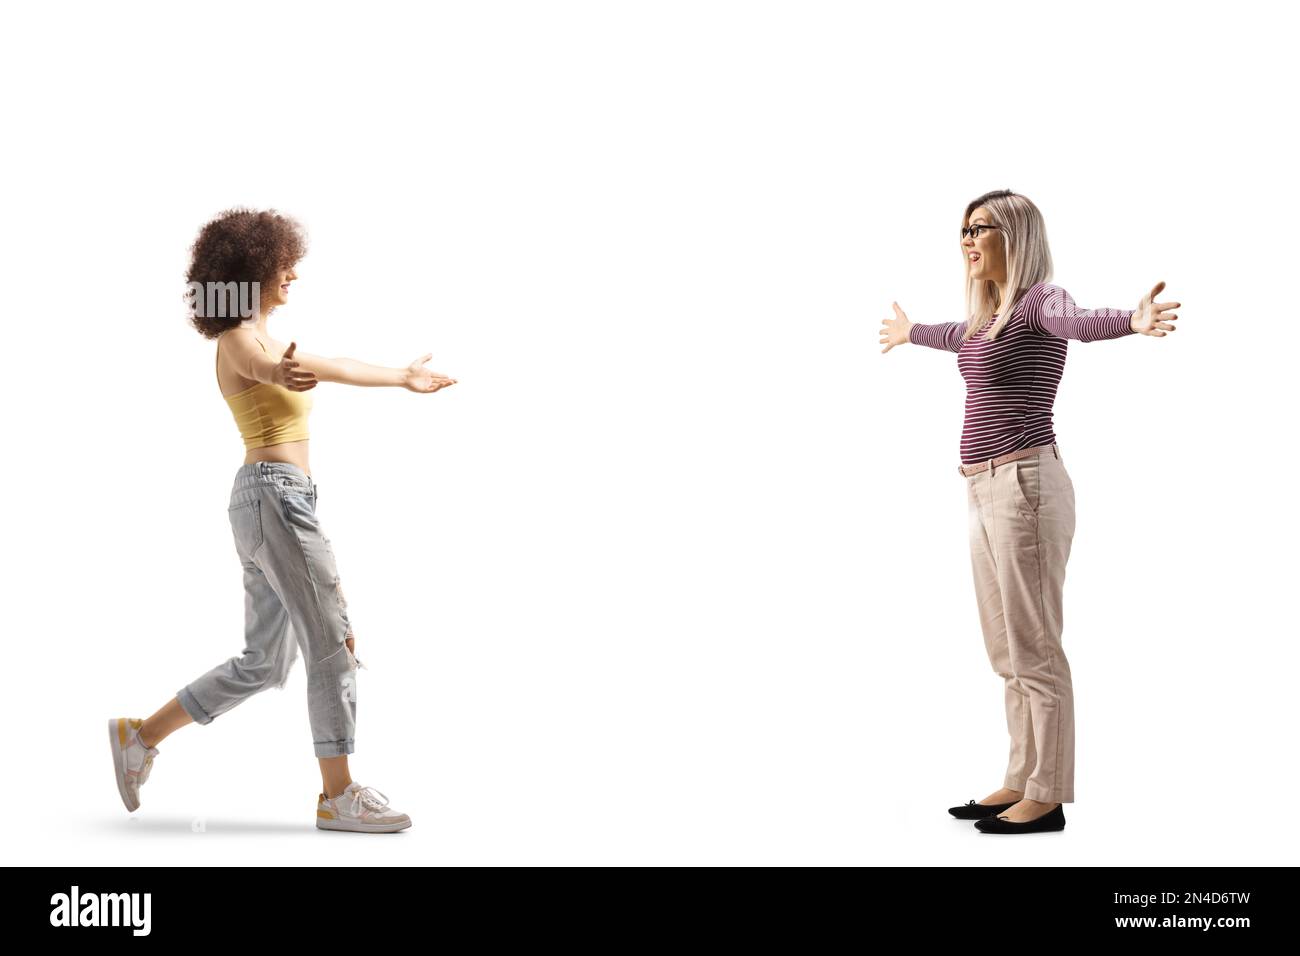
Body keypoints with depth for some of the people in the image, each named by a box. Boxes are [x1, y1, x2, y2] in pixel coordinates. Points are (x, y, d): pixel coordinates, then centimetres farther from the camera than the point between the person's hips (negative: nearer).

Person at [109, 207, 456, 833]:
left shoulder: (258, 338, 20)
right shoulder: (240, 340, -10)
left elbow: (328, 369, 31)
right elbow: (262, 368, -33)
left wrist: (402, 377, 38)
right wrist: (282, 374, -54)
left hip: (265, 500, 10)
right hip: (276, 496, -10)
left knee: (264, 663, 12)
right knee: (334, 646, -5)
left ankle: (140, 735, 18)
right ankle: (338, 797, 2)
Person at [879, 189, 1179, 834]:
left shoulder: (1041, 300, -9)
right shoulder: (990, 314, 17)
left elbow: (1079, 321, -33)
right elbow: (959, 335, 41)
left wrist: (1134, 320, -55)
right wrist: (910, 332, 60)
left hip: (1024, 486, -9)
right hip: (987, 490, 9)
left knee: (1034, 651, -4)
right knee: (1006, 652, 14)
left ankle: (1047, 798, 4)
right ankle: (1021, 783, 23)